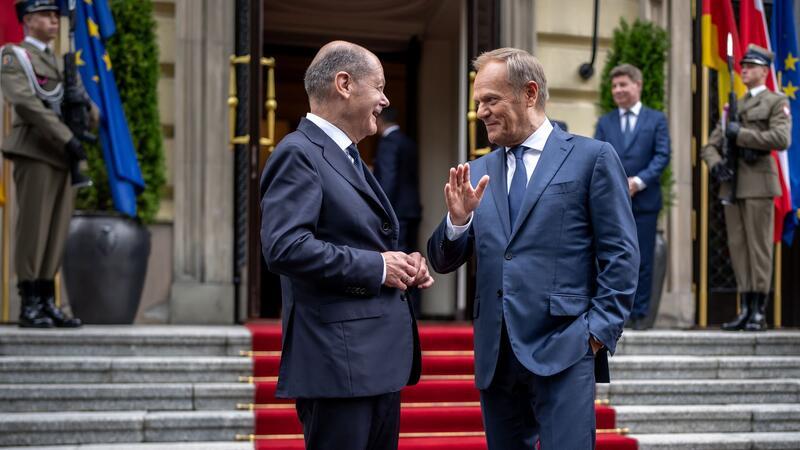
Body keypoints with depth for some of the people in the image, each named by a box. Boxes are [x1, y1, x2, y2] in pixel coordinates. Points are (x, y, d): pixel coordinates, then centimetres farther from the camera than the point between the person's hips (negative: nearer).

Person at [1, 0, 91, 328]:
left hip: (64, 157, 7)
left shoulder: (58, 64, 24)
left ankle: (47, 303, 8)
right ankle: (29, 306, -5)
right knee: (33, 228, -7)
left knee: (57, 231, 5)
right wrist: (67, 138, -21)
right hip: (35, 152, -7)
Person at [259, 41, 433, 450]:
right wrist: (376, 267, -17)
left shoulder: (349, 158, 20)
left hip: (379, 359, 10)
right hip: (340, 362, -10)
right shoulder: (299, 154, -11)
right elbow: (285, 247, -23)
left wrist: (403, 265, 7)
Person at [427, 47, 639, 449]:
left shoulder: (592, 158, 1)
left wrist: (600, 330, -9)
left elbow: (620, 255, -2)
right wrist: (458, 218, -7)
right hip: (495, 355, 5)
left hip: (562, 349, -5)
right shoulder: (478, 172, 13)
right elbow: (443, 262, 12)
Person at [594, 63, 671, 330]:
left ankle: (640, 314, 7)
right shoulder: (604, 123, 15)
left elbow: (662, 156, -1)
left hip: (644, 200, -1)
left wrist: (639, 181, -14)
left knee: (643, 260, 1)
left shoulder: (656, 120, 8)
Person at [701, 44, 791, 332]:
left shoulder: (776, 103, 3)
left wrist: (741, 134, -12)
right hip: (732, 185, 6)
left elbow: (781, 139, -14)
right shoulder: (734, 106, 22)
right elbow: (710, 146, 19)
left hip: (758, 184, -6)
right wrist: (715, 164, -3)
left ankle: (759, 313, -3)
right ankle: (745, 310, 9)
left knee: (759, 247, -5)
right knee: (738, 248, 5)